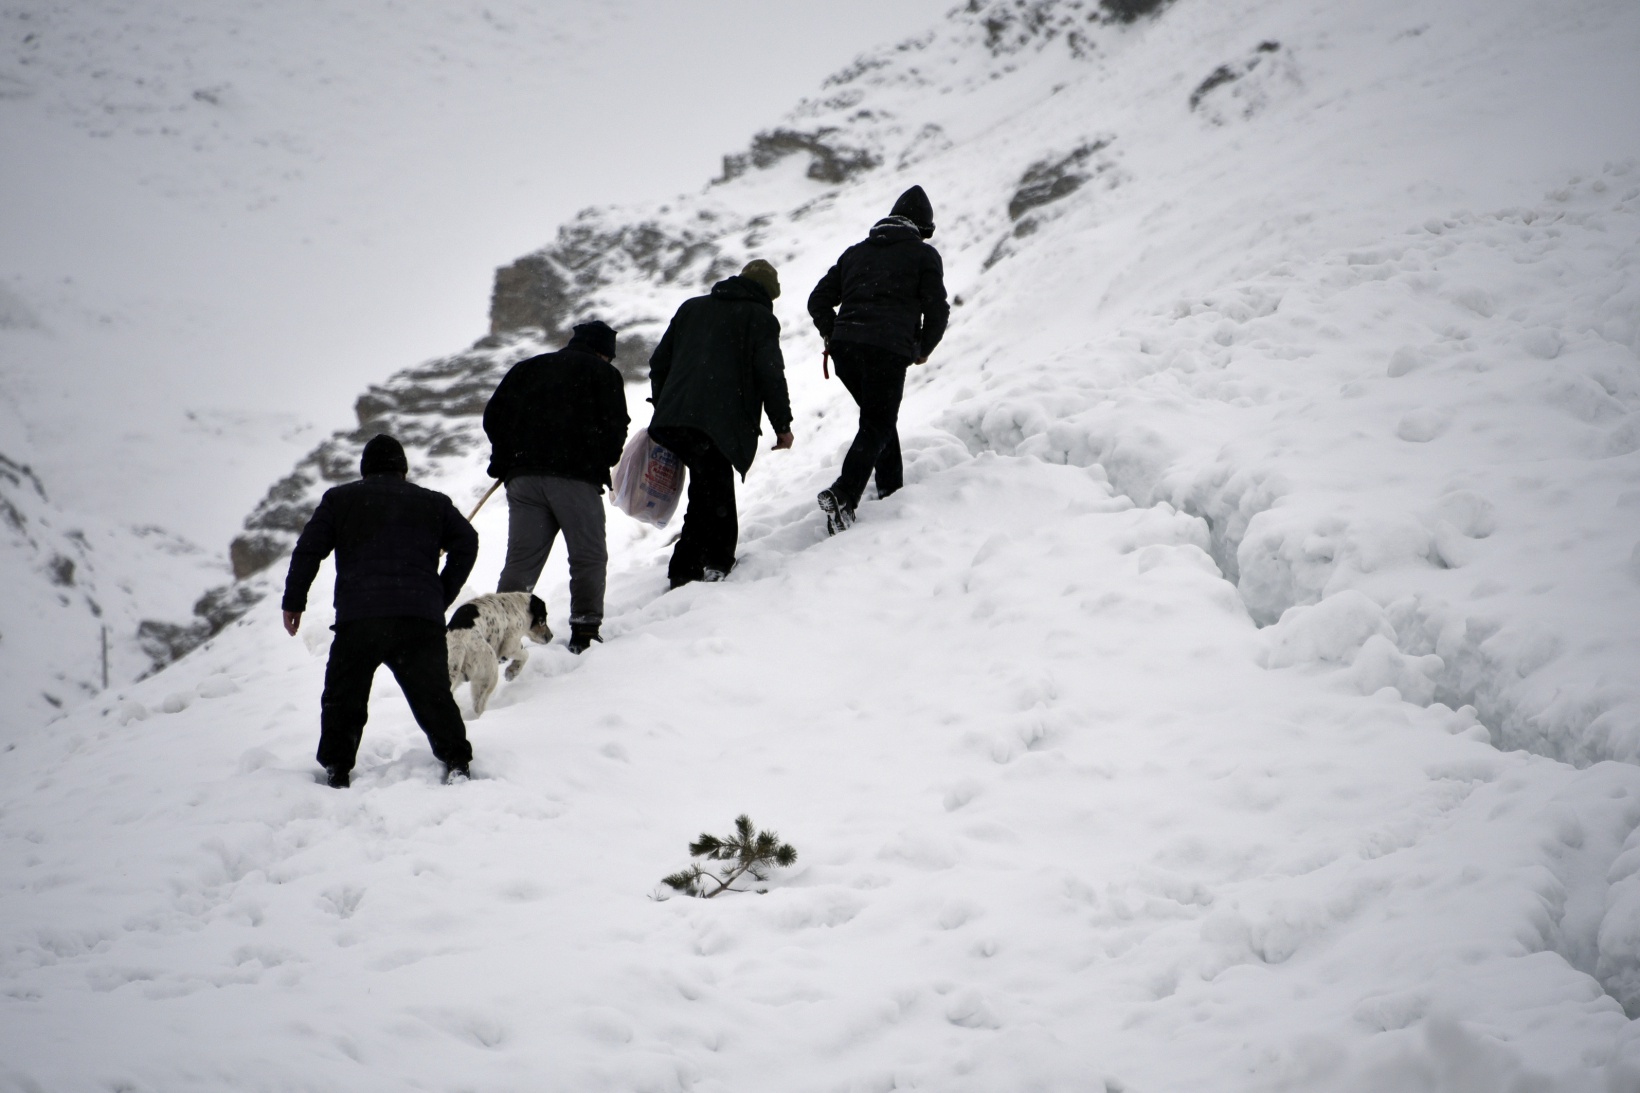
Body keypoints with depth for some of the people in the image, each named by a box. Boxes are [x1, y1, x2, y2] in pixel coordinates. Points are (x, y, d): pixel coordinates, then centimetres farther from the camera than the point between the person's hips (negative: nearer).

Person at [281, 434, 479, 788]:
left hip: (358, 617, -1)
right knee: (433, 696, 8)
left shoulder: (339, 499, 17)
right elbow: (467, 543, 12)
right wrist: (442, 597, 17)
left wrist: (293, 601, 16)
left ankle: (336, 770, 8)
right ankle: (455, 761, 0)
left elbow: (308, 550, 10)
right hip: (422, 619, 1)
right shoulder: (432, 503, 21)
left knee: (343, 697, 11)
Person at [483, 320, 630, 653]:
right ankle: (584, 632, -6)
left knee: (520, 560, 4)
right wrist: (602, 464, 18)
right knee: (589, 557, 3)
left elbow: (493, 416, 16)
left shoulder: (526, 369, 23)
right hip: (575, 476, -4)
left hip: (523, 476, 4)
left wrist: (506, 462, 23)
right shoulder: (603, 373, 10)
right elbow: (615, 427, 2)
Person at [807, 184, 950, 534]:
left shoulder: (855, 252, 23)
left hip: (844, 348, 5)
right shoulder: (923, 255, 9)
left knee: (879, 418, 22)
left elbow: (819, 300, 20)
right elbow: (937, 309, 3)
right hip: (888, 350, -5)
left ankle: (891, 489, 19)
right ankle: (843, 496, -23)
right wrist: (923, 349, 17)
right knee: (877, 425, -4)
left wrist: (833, 336, 27)